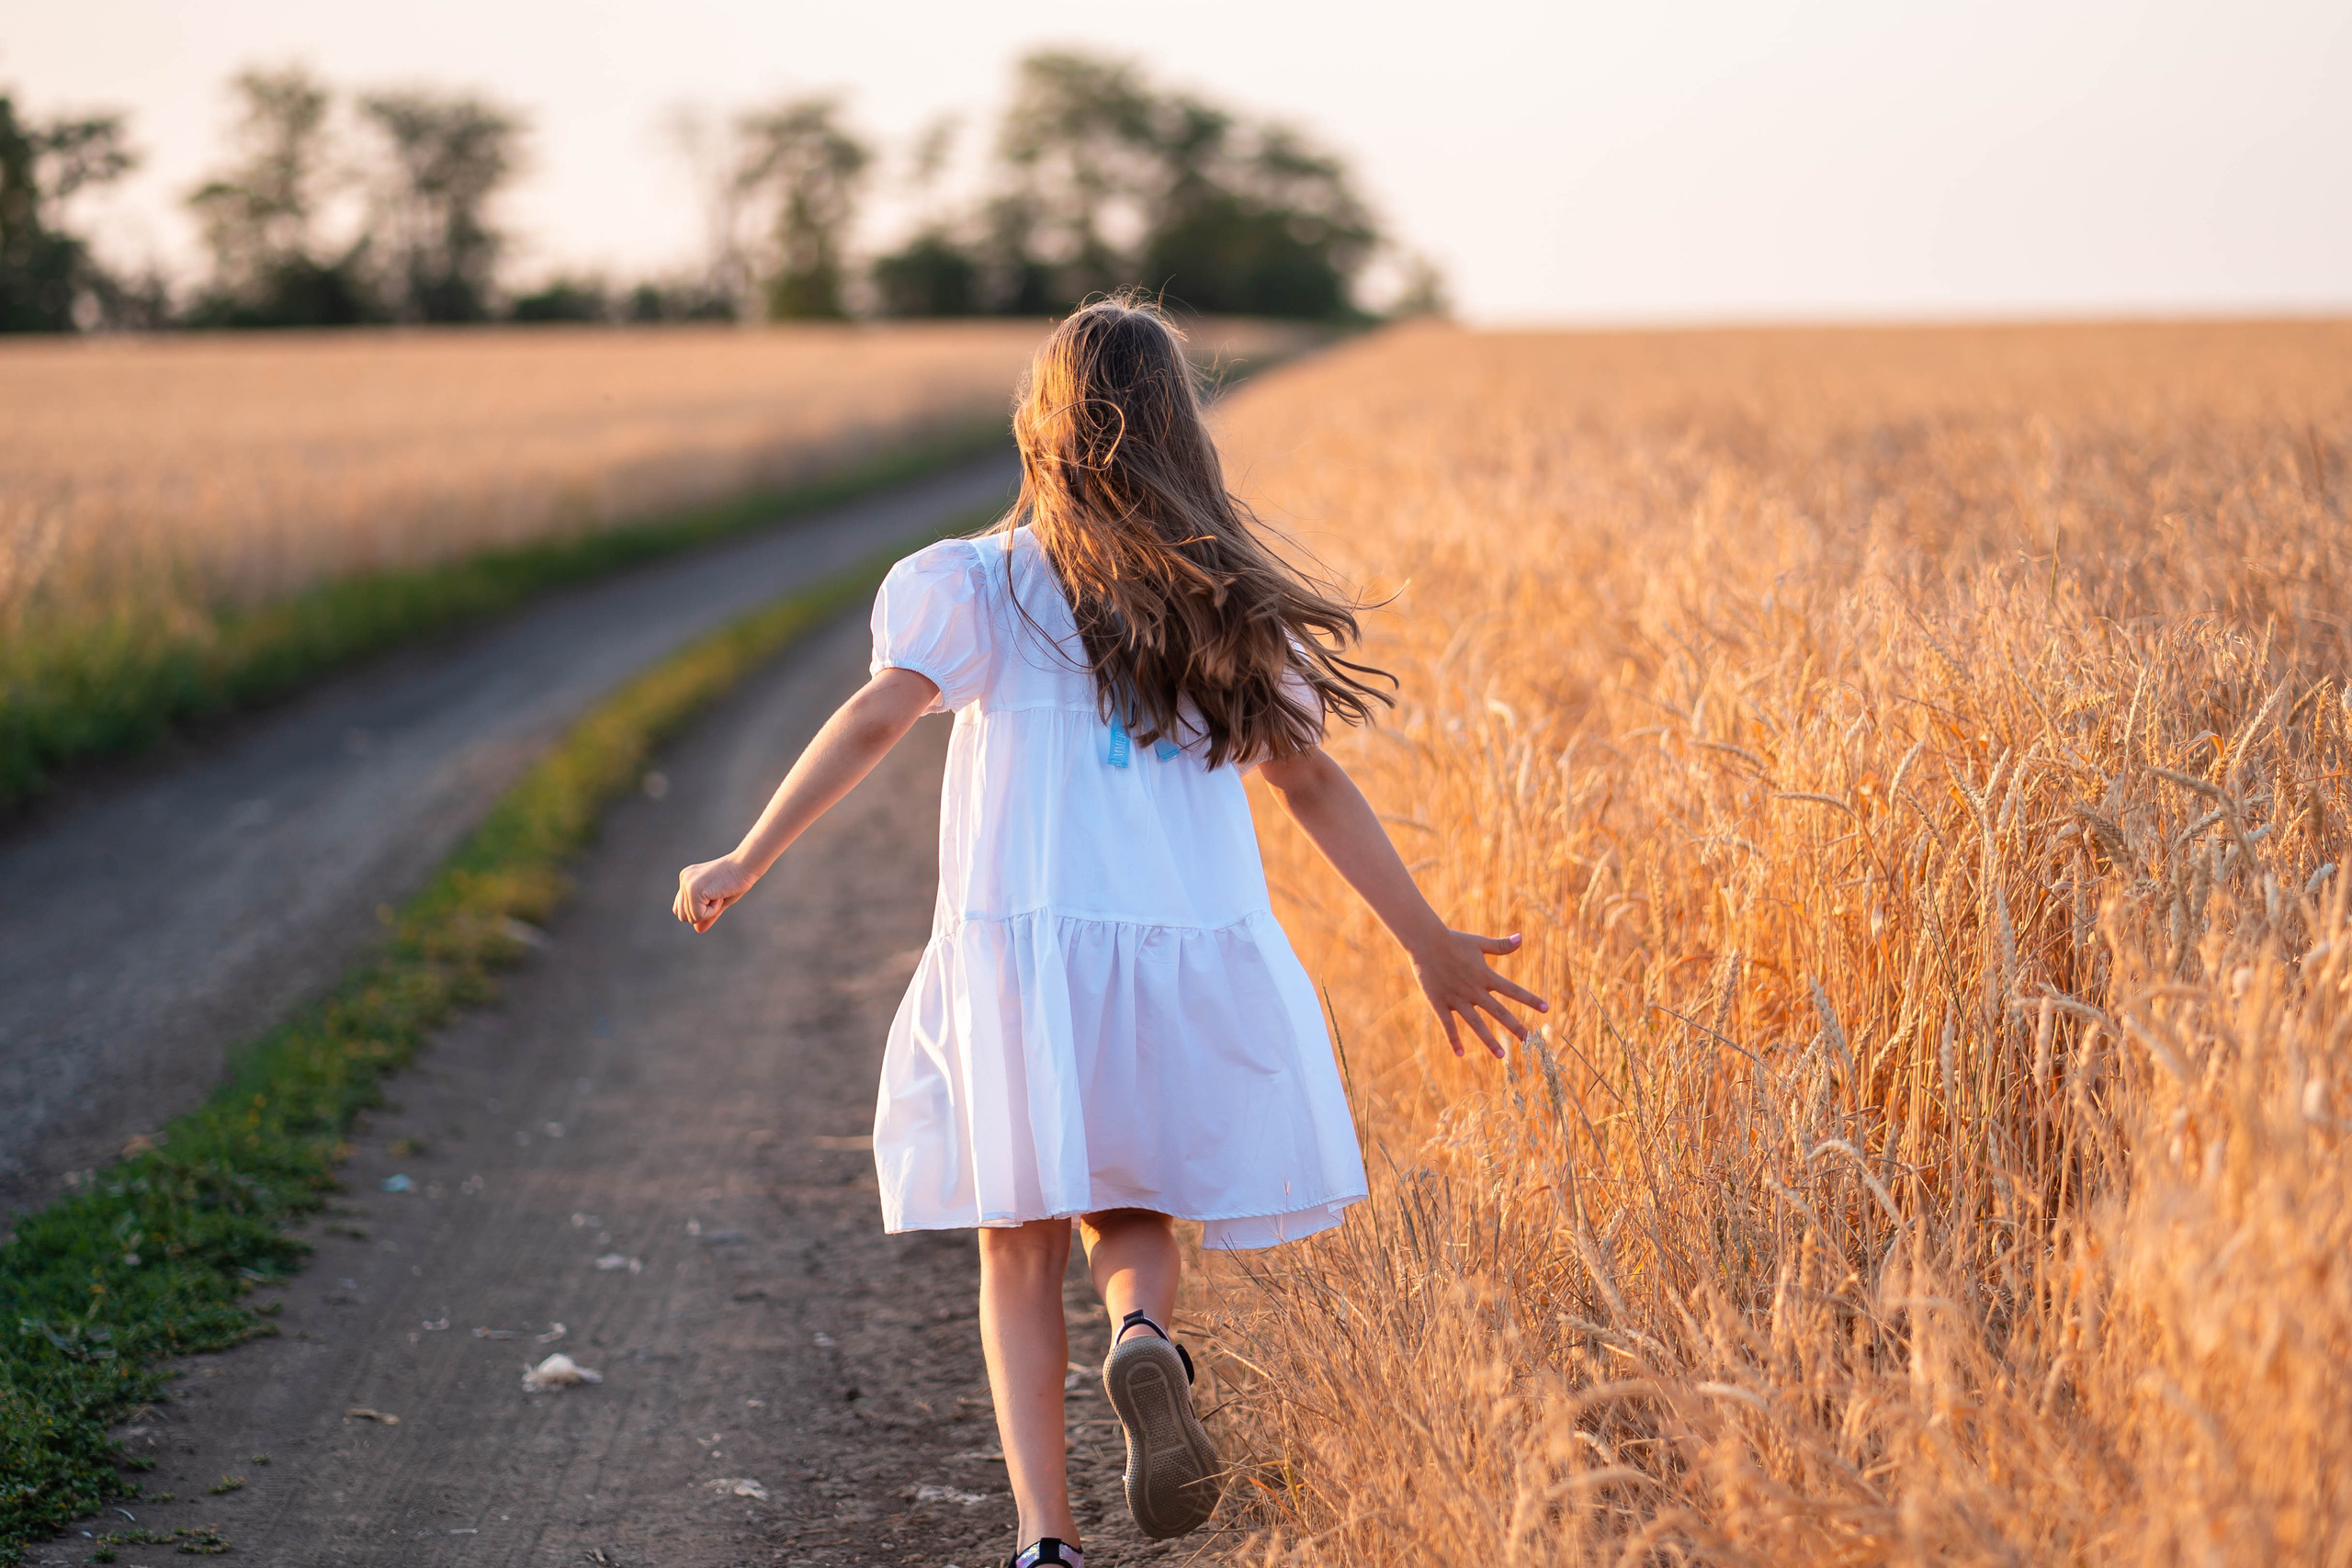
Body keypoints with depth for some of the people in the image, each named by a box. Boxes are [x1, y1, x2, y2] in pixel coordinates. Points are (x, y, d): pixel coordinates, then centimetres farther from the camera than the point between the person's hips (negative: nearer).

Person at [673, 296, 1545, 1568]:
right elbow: (1314, 785, 9)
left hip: (1017, 950, -2)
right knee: (1132, 1210, 20)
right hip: (1191, 959, 2)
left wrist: (747, 862, -10)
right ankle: (1144, 1336, -15)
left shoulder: (979, 584, 2)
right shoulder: (1227, 604, 9)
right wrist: (1430, 943, 16)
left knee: (1021, 1242, 10)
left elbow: (879, 715, -12)